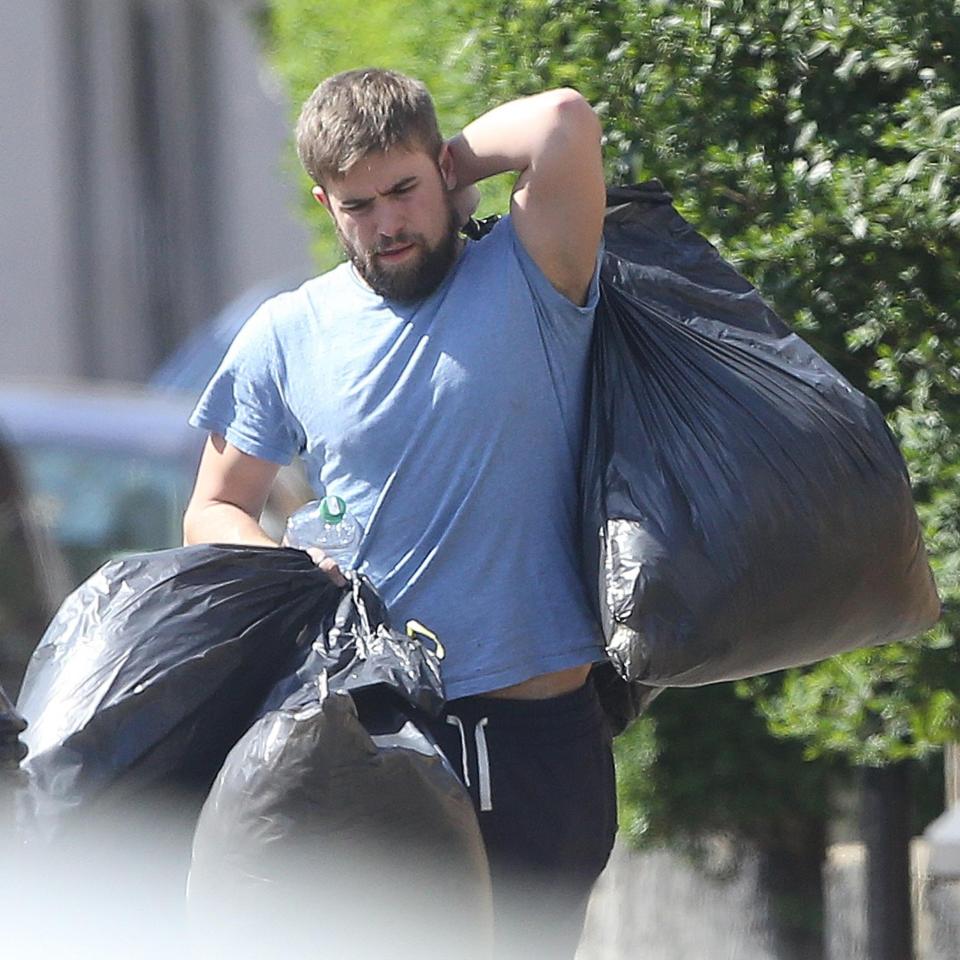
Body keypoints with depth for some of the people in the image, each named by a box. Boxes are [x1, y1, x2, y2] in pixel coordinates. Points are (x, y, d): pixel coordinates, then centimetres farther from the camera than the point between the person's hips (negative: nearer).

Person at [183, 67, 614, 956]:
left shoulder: (525, 286, -1)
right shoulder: (287, 337, 8)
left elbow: (565, 125, -19)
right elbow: (213, 514, 15)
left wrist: (463, 159, 0)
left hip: (542, 743, -1)